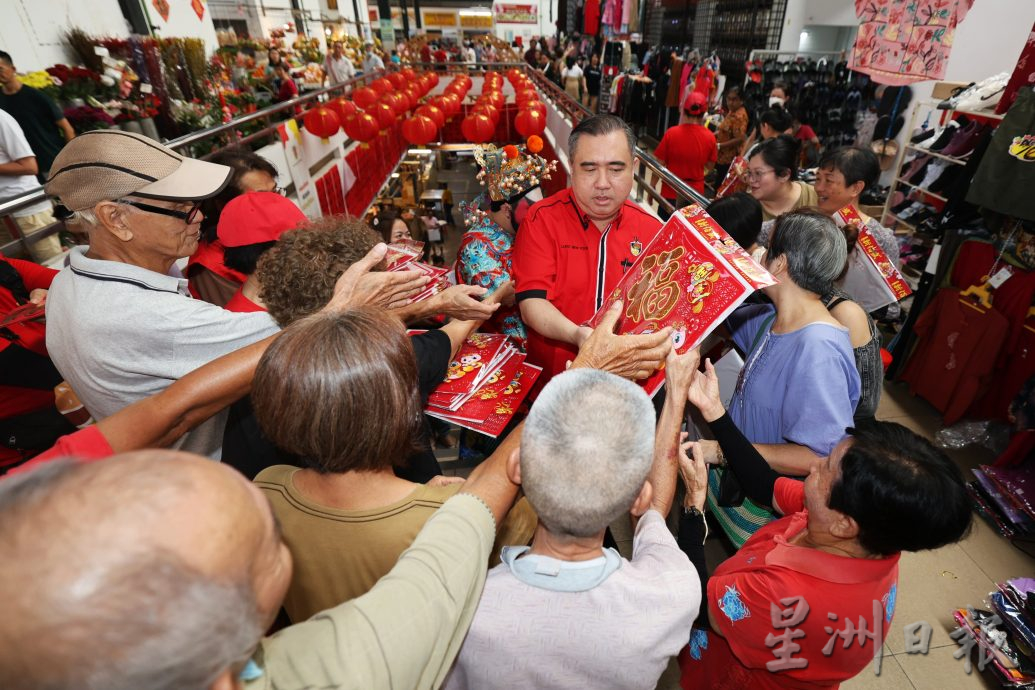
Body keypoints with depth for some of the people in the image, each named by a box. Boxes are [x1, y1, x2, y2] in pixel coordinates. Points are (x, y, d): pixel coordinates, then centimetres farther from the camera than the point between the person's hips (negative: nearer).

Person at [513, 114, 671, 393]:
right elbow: (531, 303, -11)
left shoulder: (652, 229, 5)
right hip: (553, 379, -2)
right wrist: (576, 334, -30)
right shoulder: (542, 220, -4)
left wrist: (659, 346, -17)